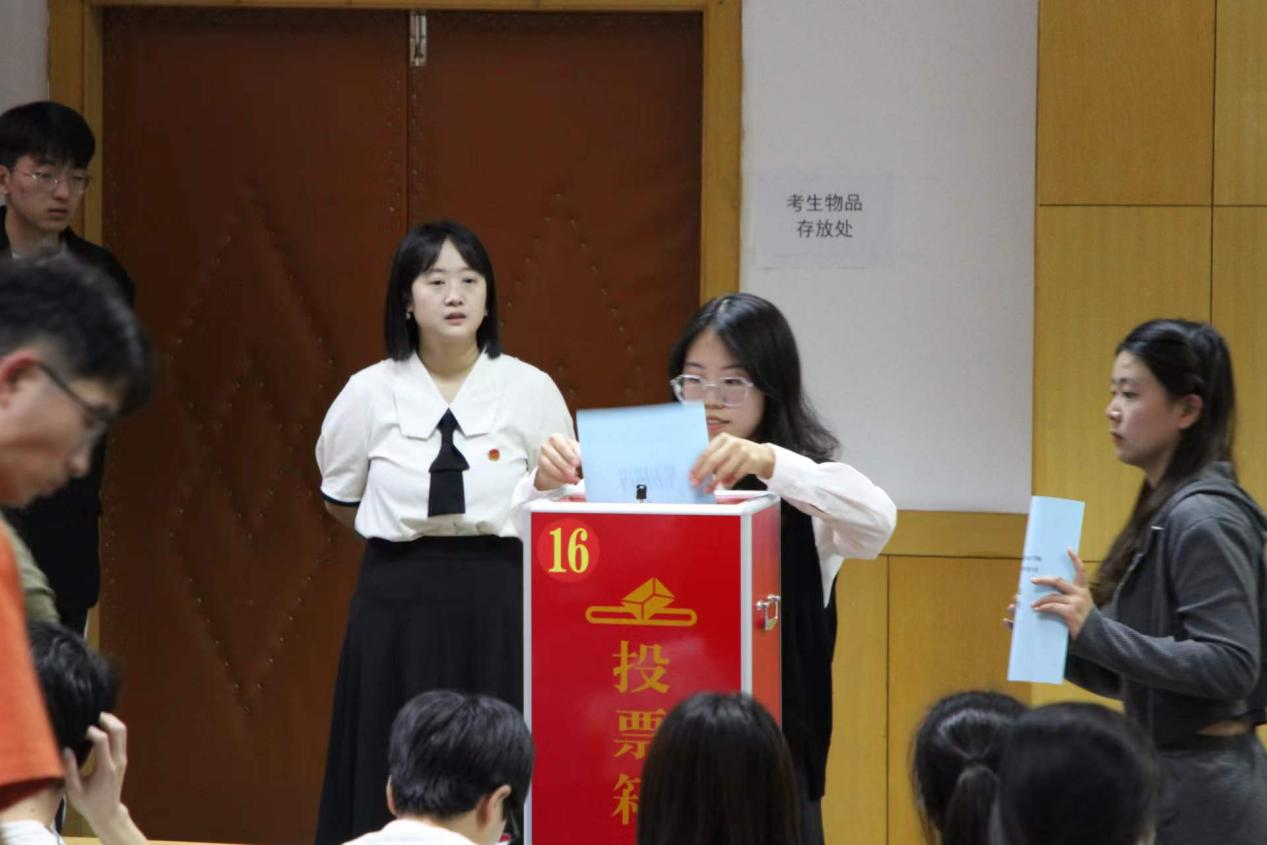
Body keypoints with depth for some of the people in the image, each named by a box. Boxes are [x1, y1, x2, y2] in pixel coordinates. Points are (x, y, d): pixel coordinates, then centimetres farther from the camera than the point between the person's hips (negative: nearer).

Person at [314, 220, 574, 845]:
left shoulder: (531, 391, -3)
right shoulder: (371, 393, -1)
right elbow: (340, 497, 16)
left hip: (498, 604, -1)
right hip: (399, 605, 1)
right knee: (395, 781, 1)